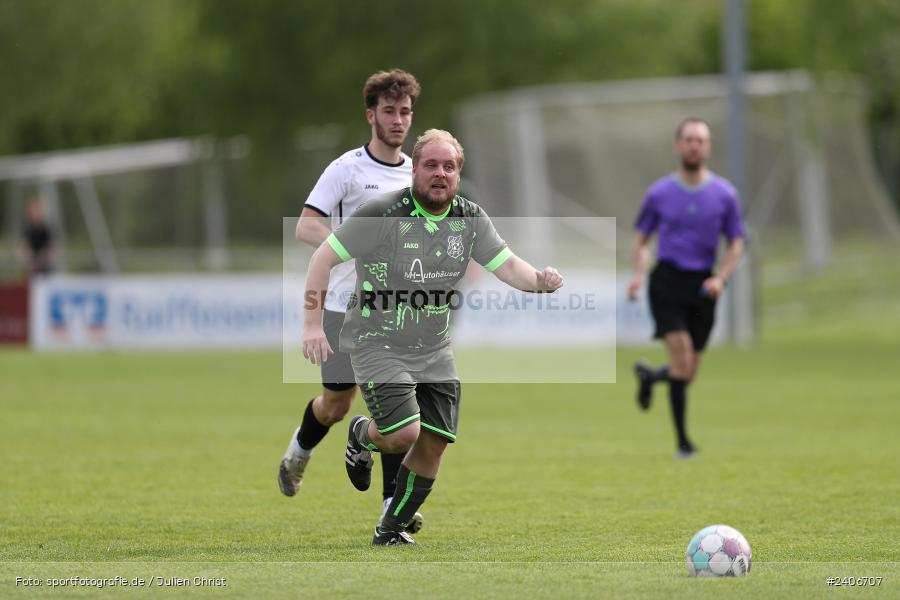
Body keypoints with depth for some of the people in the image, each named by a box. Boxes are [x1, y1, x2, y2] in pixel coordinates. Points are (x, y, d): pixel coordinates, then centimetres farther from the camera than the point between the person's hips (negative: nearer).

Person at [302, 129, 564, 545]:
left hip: (434, 351, 6)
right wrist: (312, 325, -19)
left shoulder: (470, 218, 0)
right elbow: (324, 257, -13)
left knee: (433, 445, 2)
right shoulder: (384, 214, -17)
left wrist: (539, 279, -24)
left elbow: (507, 265, -1)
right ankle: (362, 436, 17)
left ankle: (391, 530, 21)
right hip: (378, 344, -6)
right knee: (404, 433, -20)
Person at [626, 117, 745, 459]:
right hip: (667, 280, -2)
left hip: (702, 286, 2)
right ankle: (682, 440, -10)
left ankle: (649, 376, 40)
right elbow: (641, 240, 11)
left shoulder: (724, 194, 4)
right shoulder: (659, 194, 3)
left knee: (687, 374, 4)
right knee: (682, 354, -19)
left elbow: (736, 244, 9)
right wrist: (639, 274, -8)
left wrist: (720, 278, -8)